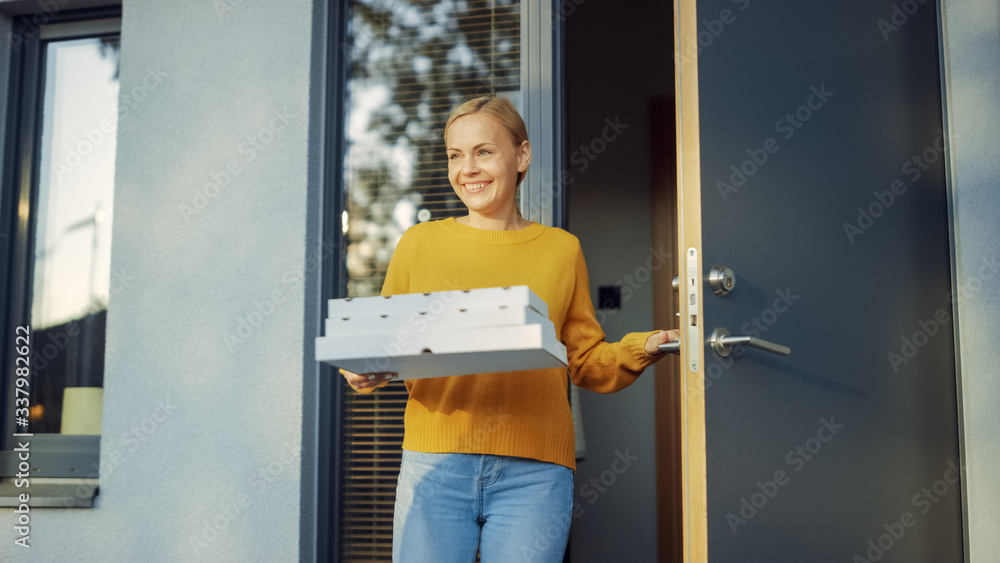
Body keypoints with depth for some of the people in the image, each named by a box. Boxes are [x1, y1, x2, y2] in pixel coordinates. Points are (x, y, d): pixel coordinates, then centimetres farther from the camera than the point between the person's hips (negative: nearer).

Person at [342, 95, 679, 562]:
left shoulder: (561, 250, 10)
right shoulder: (419, 243, 8)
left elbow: (589, 363, 14)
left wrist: (640, 350, -4)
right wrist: (363, 371, -9)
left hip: (534, 471, 0)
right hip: (435, 464, 0)